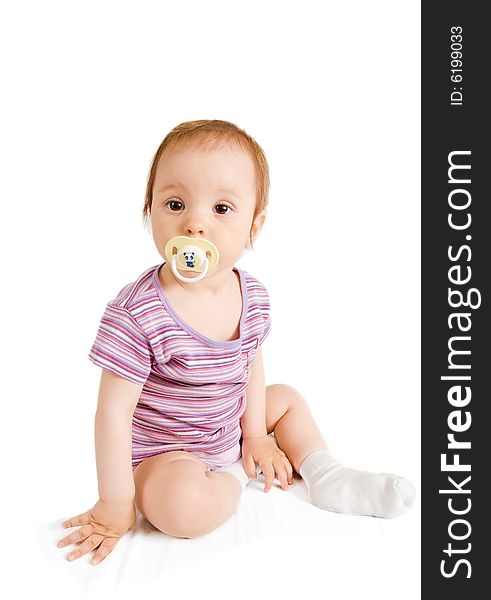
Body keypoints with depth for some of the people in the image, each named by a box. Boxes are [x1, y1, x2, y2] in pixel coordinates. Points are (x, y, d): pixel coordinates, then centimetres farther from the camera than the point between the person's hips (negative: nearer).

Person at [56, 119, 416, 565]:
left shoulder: (254, 296, -10)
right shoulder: (135, 313, -30)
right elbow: (114, 411, -24)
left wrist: (256, 435, 9)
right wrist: (116, 504, -19)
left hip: (230, 431, 7)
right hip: (162, 453, -6)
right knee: (183, 504, -33)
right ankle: (236, 477, -2)